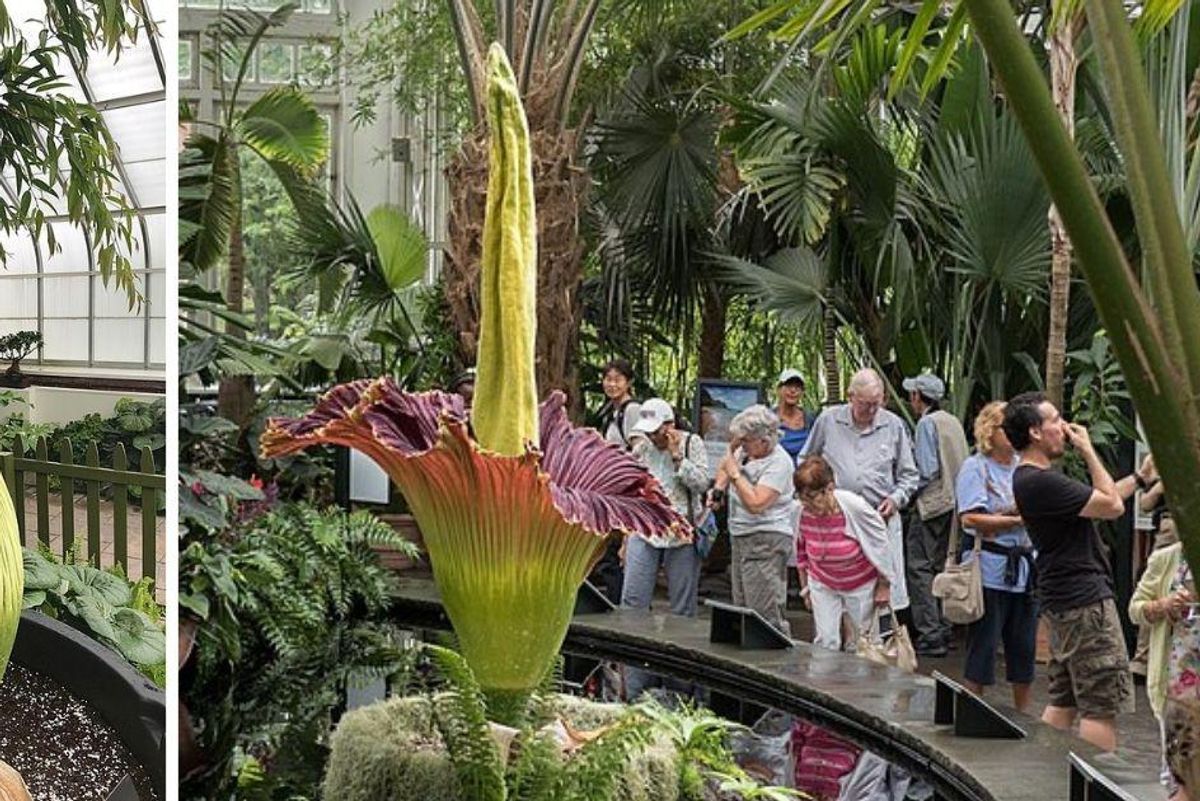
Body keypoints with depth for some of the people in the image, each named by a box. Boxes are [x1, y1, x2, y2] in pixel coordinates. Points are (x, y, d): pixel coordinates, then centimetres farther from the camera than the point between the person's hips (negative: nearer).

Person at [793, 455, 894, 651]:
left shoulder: (855, 507, -29)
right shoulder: (804, 513, -19)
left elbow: (880, 546, -15)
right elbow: (801, 553, 1)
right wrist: (805, 588, 8)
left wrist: (884, 586, -7)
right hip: (822, 585, 2)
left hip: (861, 584, -2)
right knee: (825, 643, -3)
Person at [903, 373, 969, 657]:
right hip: (954, 501, 9)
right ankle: (943, 630, 18)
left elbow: (927, 470, -17)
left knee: (919, 567, -7)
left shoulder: (927, 423, -10)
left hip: (932, 501, -9)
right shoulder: (953, 421, 13)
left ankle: (930, 636, -11)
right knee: (941, 566, 14)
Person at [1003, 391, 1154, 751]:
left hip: (1064, 600, 11)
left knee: (1064, 702, 15)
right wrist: (1089, 452, -7)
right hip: (1085, 600, -11)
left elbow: (1101, 499, 23)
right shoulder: (1040, 481, -20)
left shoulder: (1031, 478, 14)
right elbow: (1112, 506, -15)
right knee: (1102, 706, -7)